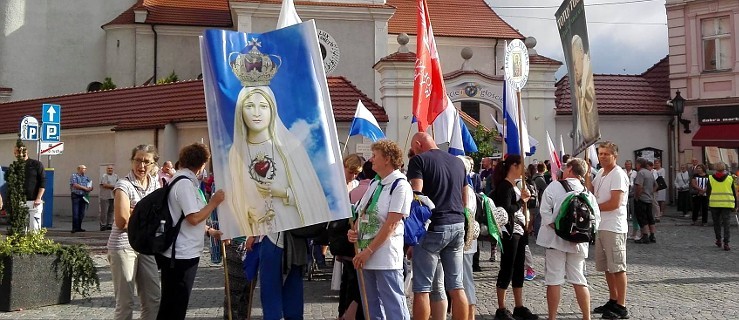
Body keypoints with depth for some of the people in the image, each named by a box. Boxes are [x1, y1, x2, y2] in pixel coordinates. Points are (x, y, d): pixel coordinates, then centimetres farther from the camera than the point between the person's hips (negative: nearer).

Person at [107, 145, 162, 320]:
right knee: (125, 302, 1)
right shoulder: (124, 185, -11)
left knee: (153, 300, 8)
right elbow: (122, 221, -18)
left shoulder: (155, 184, 8)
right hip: (123, 246, -6)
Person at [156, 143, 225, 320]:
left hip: (181, 253, 10)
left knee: (171, 306, 17)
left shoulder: (180, 180, 14)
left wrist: (210, 230, 18)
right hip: (181, 255, -10)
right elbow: (193, 218, -23)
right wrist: (214, 202, -13)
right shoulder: (185, 183, -17)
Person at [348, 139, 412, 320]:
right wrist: (354, 232, 0)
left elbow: (391, 224, -16)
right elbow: (362, 215, 21)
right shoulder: (375, 184, 15)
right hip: (366, 256, 8)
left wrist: (368, 251, -17)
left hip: (386, 257, -8)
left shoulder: (400, 186, -10)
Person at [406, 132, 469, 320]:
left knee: (422, 288, -1)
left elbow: (416, 194, -16)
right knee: (456, 286, 10)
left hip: (433, 227, -6)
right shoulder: (458, 162, 14)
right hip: (458, 225, 6)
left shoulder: (419, 160, -5)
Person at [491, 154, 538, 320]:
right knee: (507, 270, -2)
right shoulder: (504, 186, -13)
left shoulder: (515, 185, 13)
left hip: (519, 231, 9)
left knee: (518, 269, 12)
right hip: (509, 232, -9)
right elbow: (507, 210, -22)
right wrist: (522, 200, -10)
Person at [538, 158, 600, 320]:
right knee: (579, 280, 11)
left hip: (556, 239, -4)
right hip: (578, 243, 4)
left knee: (554, 281, 1)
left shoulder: (555, 187, -5)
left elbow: (546, 212, -13)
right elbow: (596, 218, 2)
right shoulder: (588, 193, 7)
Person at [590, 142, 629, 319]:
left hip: (613, 227, -9)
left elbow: (615, 203, -20)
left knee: (617, 267, -4)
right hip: (601, 226, 9)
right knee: (606, 267, 16)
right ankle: (613, 301, 27)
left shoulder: (618, 174, -14)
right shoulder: (600, 173, 13)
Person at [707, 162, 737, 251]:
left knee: (716, 223, 16)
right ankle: (726, 243, -9)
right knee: (727, 224, -1)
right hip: (727, 204, -1)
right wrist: (735, 206, 11)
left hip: (714, 204, 1)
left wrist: (708, 203, 12)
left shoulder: (710, 178, 1)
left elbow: (708, 192, 3)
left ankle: (718, 240, 21)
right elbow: (734, 193, 6)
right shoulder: (730, 178, 2)